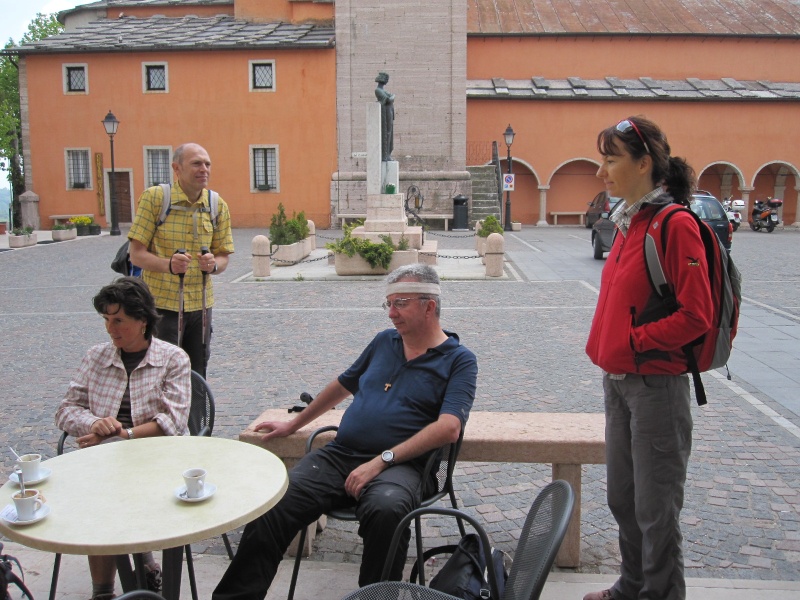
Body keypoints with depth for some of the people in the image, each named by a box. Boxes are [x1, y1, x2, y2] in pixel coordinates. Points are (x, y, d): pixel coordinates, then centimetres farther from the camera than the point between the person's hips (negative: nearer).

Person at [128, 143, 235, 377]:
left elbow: (223, 256, 8)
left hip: (200, 304, 4)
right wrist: (169, 264, -28)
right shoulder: (154, 197, -7)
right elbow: (136, 254, -9)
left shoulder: (217, 205, 5)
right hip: (161, 303, -4)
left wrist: (213, 264, -16)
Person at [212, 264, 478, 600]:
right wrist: (294, 424, 37)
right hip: (339, 455, 5)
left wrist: (381, 461, -19)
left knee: (385, 508, -39)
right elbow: (343, 385, 33)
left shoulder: (459, 360, 1)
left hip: (400, 465, -4)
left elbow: (449, 428, -13)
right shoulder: (384, 341, 20)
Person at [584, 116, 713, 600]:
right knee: (623, 498, 20)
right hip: (618, 380, 9)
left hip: (656, 384, -9)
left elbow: (695, 316, -19)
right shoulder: (630, 223, 10)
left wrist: (633, 340, -16)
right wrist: (606, 344, 9)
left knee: (655, 507, 5)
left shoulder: (675, 224, -16)